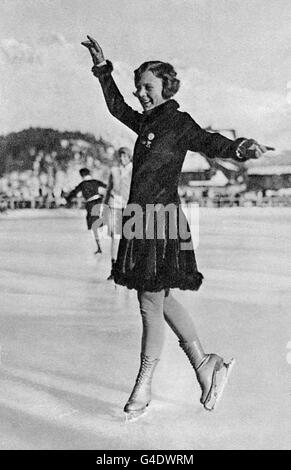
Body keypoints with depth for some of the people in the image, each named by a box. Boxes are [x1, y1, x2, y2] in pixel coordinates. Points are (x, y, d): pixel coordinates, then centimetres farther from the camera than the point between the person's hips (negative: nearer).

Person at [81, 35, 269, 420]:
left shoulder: (179, 123, -6)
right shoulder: (147, 123, 17)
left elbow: (210, 143, -21)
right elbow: (117, 107, 34)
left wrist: (241, 148, -41)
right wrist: (102, 69, 34)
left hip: (161, 221, -8)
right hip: (141, 220, 8)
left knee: (151, 305, -1)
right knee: (161, 300, 13)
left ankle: (143, 388, 12)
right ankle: (205, 365, 24)